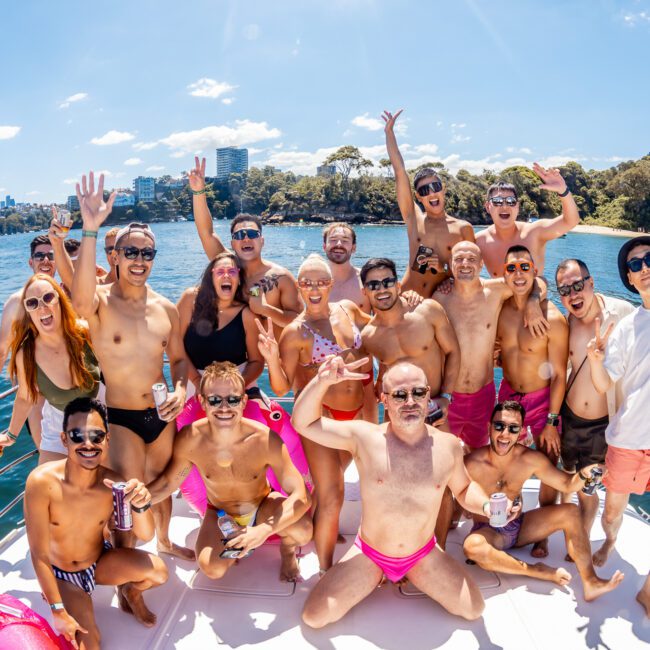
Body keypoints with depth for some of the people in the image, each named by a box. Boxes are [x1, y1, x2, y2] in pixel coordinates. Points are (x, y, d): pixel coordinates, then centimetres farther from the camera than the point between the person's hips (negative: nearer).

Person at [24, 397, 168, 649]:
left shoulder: (113, 482, -22)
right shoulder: (42, 482, -30)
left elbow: (146, 536, -19)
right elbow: (39, 555, -22)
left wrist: (140, 504, -41)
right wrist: (58, 612, -18)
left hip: (101, 562, 2)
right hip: (62, 575, -2)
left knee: (158, 572, -19)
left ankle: (131, 592, 16)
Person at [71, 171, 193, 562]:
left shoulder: (166, 308, -1)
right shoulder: (101, 301, -14)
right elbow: (81, 300, -40)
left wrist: (181, 389, -12)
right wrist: (90, 231, -47)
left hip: (162, 414, 4)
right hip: (121, 419, -4)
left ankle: (165, 541, 49)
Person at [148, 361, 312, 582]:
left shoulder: (265, 439, -32)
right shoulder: (189, 439, -26)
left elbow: (300, 495, -31)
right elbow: (168, 482, -9)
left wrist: (264, 530, -45)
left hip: (262, 506, -1)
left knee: (303, 531, -29)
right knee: (212, 568, -25)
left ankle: (287, 549, 10)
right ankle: (236, 546, 13)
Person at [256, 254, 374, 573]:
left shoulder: (348, 309, 2)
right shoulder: (295, 332, -14)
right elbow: (281, 388, -13)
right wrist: (272, 359, -31)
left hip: (359, 409, 6)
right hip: (321, 414, -5)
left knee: (330, 477, 22)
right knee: (331, 497, -5)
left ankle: (311, 523, 48)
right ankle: (325, 572, 13)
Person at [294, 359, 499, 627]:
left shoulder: (448, 445, -10)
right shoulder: (363, 437, -18)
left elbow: (463, 489, 7)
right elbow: (304, 423, -17)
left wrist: (486, 505, -15)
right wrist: (323, 380, -34)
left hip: (424, 555, 2)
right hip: (369, 554, -2)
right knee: (314, 617, -10)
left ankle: (413, 573, 21)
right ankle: (374, 576, 17)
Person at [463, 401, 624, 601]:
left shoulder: (530, 459, -9)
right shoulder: (472, 464, -24)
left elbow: (567, 484, -1)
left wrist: (584, 475, -23)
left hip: (520, 526, 5)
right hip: (488, 532, -4)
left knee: (570, 512, -11)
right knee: (472, 546, -39)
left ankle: (590, 582, -14)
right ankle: (536, 571, -21)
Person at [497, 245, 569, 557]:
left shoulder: (552, 318, -20)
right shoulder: (499, 309, -8)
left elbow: (559, 375, -15)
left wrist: (551, 421, -13)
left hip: (543, 399, -4)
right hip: (508, 394, 4)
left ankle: (543, 534, 26)